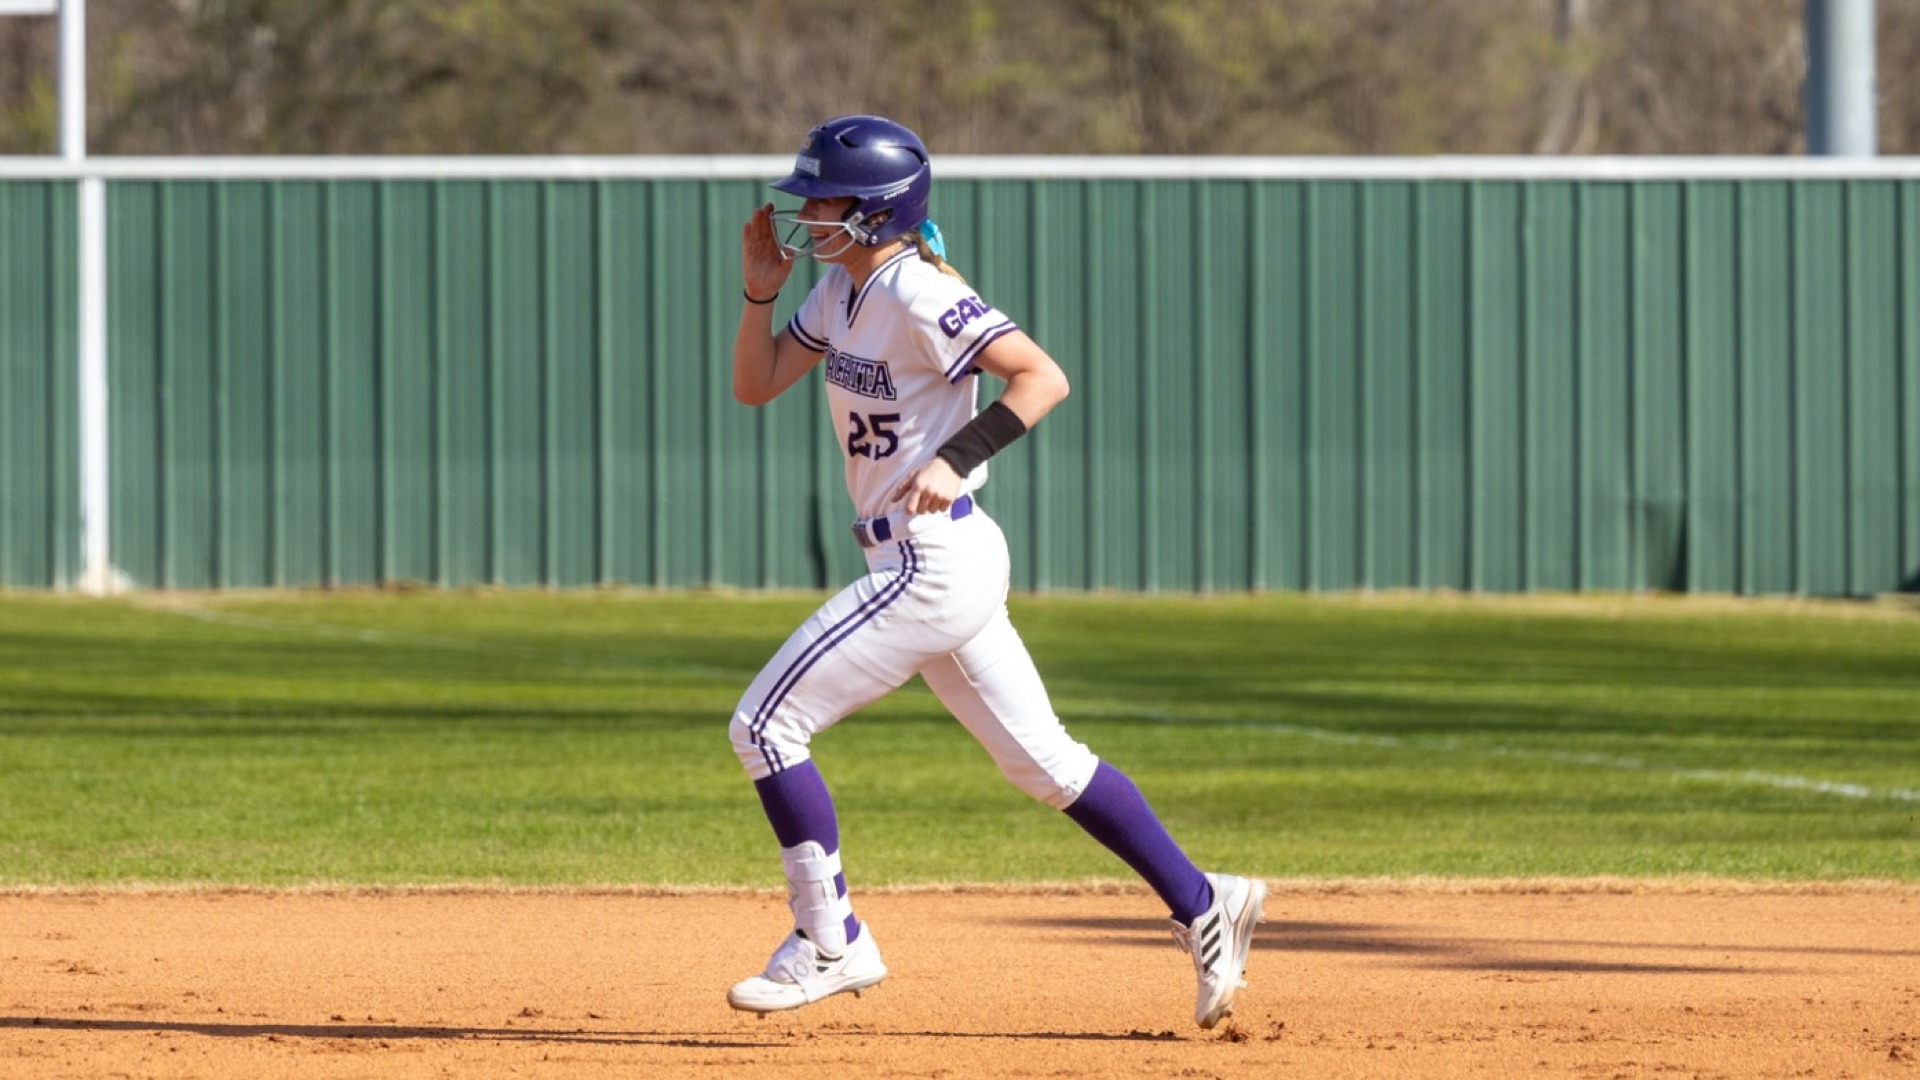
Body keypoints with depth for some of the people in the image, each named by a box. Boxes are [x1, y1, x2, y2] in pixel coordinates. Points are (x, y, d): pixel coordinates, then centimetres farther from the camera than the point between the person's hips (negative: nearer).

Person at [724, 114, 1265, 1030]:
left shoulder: (917, 293, -17)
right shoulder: (844, 288, 11)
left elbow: (1043, 376, -24)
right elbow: (754, 386, 18)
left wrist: (955, 460, -32)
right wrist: (760, 292, 3)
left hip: (933, 565, -10)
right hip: (938, 565, 10)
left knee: (766, 723, -7)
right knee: (1038, 758, 13)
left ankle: (829, 944, 0)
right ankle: (1202, 905, 16)